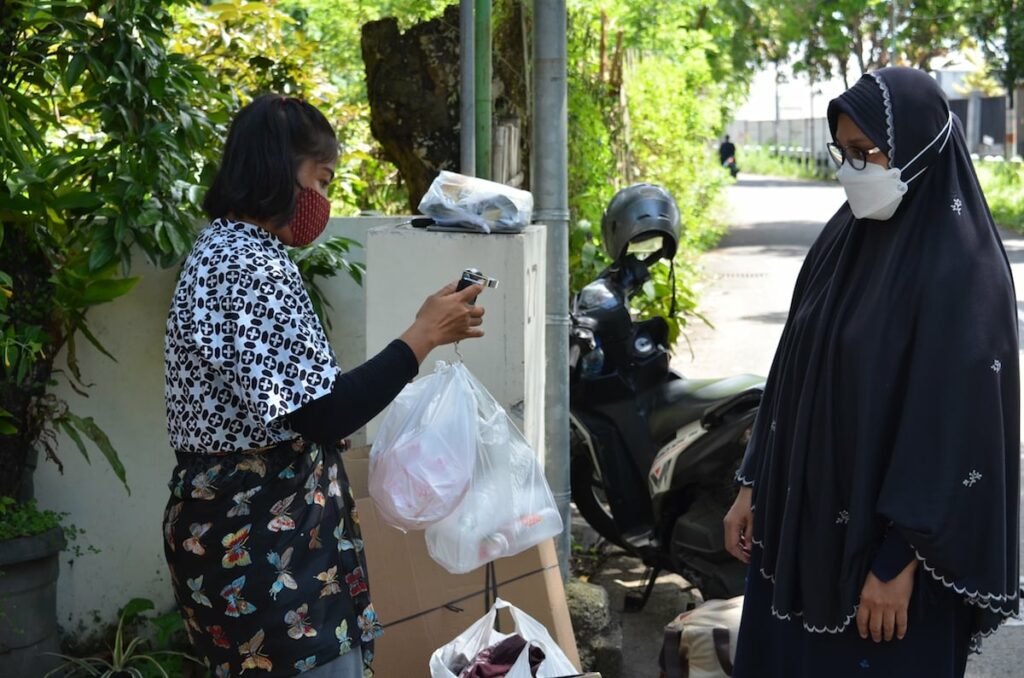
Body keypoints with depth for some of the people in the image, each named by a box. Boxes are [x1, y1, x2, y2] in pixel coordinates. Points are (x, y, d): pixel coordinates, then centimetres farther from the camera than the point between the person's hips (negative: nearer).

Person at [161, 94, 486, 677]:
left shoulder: (220, 251, 12)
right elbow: (323, 415, -22)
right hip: (269, 543, -11)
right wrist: (424, 337, -16)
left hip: (233, 529, 11)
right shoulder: (257, 269, -19)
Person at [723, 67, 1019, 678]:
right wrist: (754, 486, 12)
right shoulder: (846, 240, 5)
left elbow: (959, 429, -19)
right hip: (803, 522, 7)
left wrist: (901, 560, -19)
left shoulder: (962, 269, -17)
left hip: (886, 534, -7)